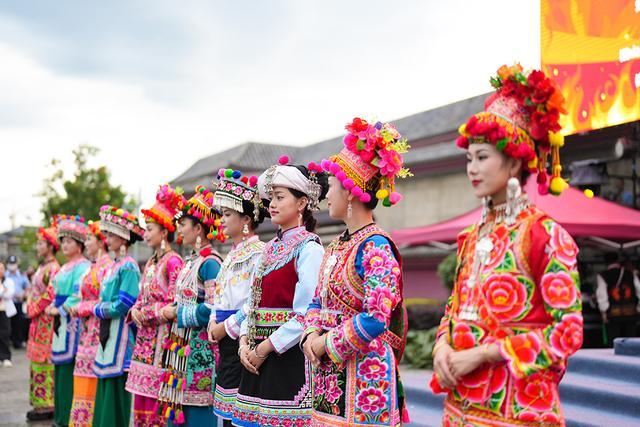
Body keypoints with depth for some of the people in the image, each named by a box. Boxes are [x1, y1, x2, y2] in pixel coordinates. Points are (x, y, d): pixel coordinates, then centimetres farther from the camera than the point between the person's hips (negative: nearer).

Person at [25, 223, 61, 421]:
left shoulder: (53, 269, -14)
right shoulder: (42, 267, 15)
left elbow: (50, 296, -20)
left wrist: (32, 309, -12)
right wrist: (30, 306, 8)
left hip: (46, 321, -9)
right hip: (37, 319, 9)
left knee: (43, 362, -5)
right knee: (38, 361, 11)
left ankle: (46, 406, 1)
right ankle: (41, 403, 17)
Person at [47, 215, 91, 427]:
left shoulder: (83, 266, -10)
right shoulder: (65, 267, 19)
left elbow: (78, 295, -18)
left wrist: (60, 310, -14)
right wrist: (53, 307, 8)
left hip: (73, 322, -9)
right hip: (61, 322, 9)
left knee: (69, 368, -9)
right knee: (60, 369, 11)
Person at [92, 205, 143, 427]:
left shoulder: (129, 267, -12)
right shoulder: (112, 266, 15)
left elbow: (124, 305, -18)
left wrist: (98, 310, -7)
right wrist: (100, 309, 3)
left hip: (120, 334, -9)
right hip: (107, 333, 9)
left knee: (116, 390, -4)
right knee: (105, 388, 12)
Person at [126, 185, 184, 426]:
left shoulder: (173, 261, -12)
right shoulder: (150, 263, 15)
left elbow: (173, 303, -16)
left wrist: (145, 313, -9)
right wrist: (135, 310, -1)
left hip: (161, 338, -9)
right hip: (145, 337, 9)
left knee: (155, 400, -6)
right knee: (141, 399, 11)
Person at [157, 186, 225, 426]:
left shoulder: (210, 263, -14)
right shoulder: (190, 262, 14)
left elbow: (212, 310, -22)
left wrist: (176, 313, -12)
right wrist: (169, 311, 4)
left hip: (199, 351, -9)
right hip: (181, 350, 9)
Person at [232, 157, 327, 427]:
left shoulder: (309, 248, -9)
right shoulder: (271, 248, 15)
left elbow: (306, 316, -16)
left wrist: (264, 349, -13)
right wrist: (245, 343, 1)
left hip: (290, 355, -7)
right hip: (259, 357, 8)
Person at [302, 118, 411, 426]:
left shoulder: (375, 247, -15)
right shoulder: (336, 247, 11)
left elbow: (375, 319, -23)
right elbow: (318, 301, 17)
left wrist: (326, 343, -13)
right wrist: (311, 335, -3)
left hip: (363, 373, -8)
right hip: (329, 373, 8)